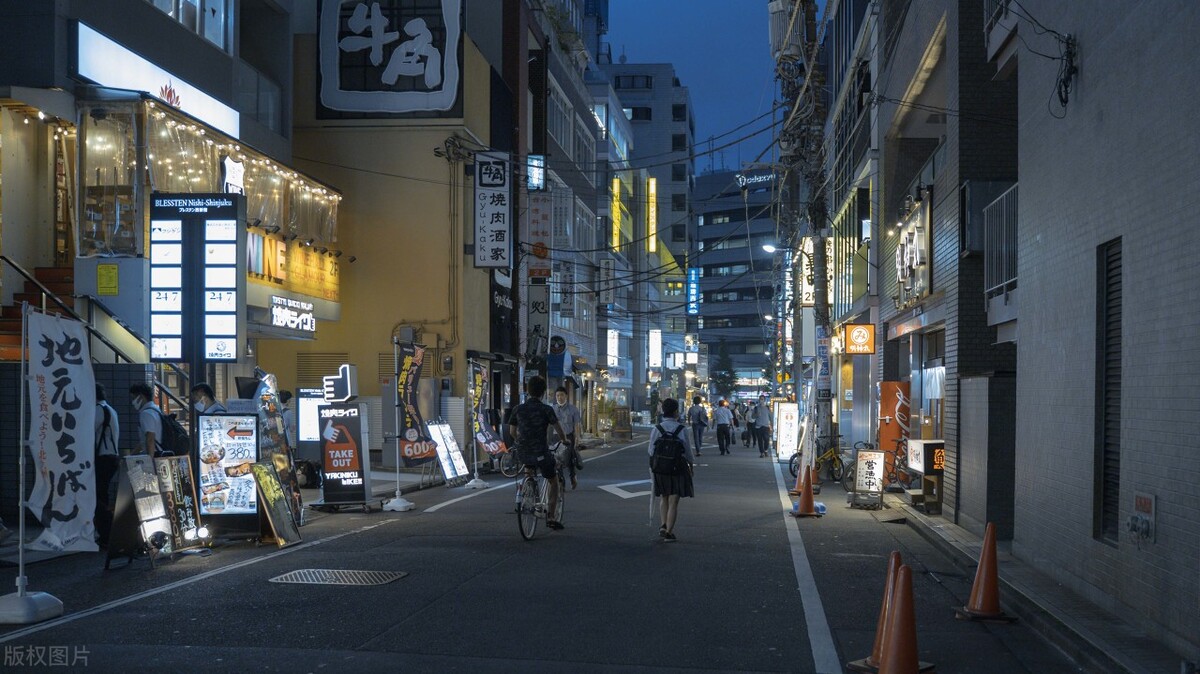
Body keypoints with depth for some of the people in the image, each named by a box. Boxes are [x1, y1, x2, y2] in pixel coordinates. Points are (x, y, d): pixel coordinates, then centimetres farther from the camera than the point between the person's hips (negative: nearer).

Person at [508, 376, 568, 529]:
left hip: (522, 454, 4)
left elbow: (512, 432, 12)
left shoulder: (518, 409, 2)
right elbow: (559, 430, -6)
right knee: (554, 483, 15)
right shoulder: (546, 409, -9)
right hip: (541, 454, -4)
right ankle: (552, 517, 10)